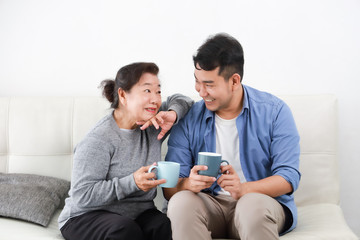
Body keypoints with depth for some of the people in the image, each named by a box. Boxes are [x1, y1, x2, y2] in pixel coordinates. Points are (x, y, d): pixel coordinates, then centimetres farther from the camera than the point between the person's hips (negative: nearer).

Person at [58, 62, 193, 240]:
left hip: (138, 215, 5)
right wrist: (132, 183, -29)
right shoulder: (98, 141, -16)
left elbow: (180, 100, 19)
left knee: (164, 225, -29)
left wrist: (172, 114, -6)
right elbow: (82, 196, -20)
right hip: (89, 217, -5)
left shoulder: (152, 125, 5)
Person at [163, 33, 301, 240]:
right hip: (210, 205, 2)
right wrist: (189, 183, -26)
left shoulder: (274, 111, -2)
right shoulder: (188, 119, 3)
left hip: (260, 199, -2)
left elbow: (289, 177, -9)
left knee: (252, 205, -36)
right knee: (181, 201, -30)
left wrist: (243, 189, -27)